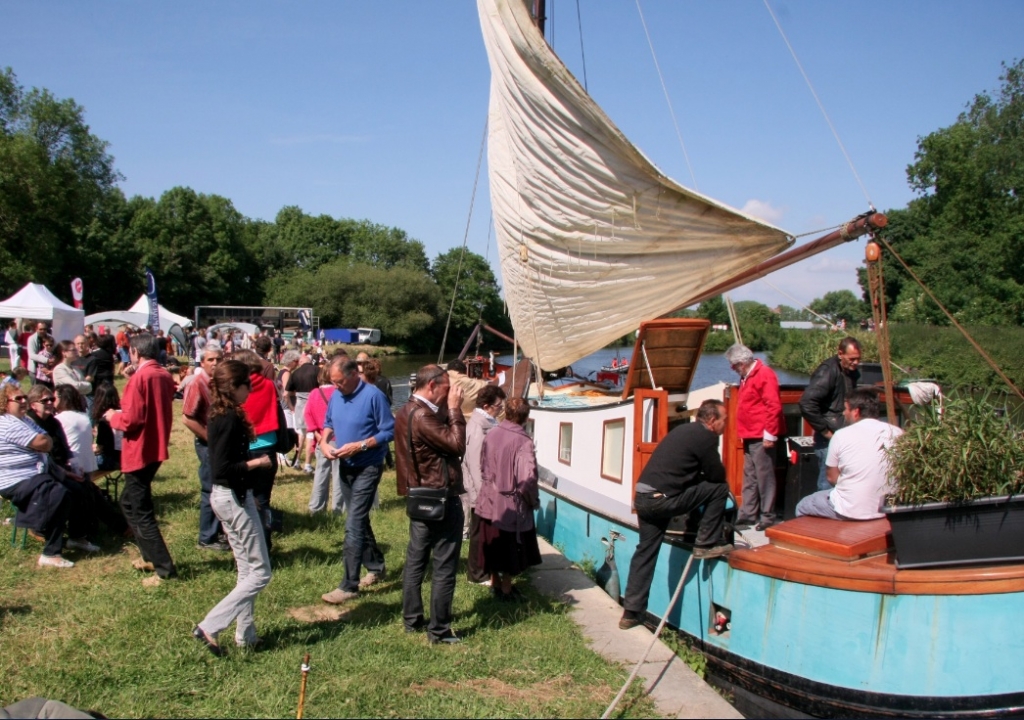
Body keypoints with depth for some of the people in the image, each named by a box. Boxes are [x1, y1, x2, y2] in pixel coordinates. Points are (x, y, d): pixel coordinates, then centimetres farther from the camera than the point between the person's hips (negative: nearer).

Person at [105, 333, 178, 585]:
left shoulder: (139, 378, -18)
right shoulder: (165, 376, 6)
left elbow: (131, 419, -21)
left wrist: (113, 417, -1)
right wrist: (121, 414, 18)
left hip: (139, 450, -9)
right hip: (156, 448, 9)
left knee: (140, 512, -2)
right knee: (131, 503, 23)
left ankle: (165, 569, -3)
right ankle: (151, 556, 27)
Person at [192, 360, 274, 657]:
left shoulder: (218, 416, 7)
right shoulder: (231, 419, -21)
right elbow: (223, 469, -25)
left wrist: (253, 456, 5)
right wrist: (257, 462, -17)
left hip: (224, 497, 10)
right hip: (235, 498, -10)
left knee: (246, 569, 17)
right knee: (260, 572, -1)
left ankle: (246, 635, 23)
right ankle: (209, 627, -1)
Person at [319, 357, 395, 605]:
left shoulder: (373, 396, -18)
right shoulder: (336, 396, 2)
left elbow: (389, 431, -17)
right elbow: (328, 423, 16)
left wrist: (359, 446, -24)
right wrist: (324, 441, -5)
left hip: (367, 468, -7)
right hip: (345, 467, 8)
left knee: (353, 525, -11)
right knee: (360, 520, 18)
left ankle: (349, 585, -6)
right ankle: (376, 566, 36)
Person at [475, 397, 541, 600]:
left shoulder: (491, 435, -4)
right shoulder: (523, 442, -22)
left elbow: (483, 467, 7)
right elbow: (527, 479, -25)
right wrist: (534, 501, -8)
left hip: (490, 500, 6)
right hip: (512, 504, -6)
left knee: (494, 543, 19)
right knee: (511, 548, 11)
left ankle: (495, 583, 34)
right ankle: (506, 589, 21)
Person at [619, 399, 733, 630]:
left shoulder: (683, 430, 21)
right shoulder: (705, 436, -6)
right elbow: (717, 476, -1)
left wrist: (700, 475, 20)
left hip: (643, 496, 9)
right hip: (663, 499, -9)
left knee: (645, 552, 16)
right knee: (719, 489, 3)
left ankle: (631, 612, 18)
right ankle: (706, 544, 10)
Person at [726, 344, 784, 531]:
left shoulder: (764, 375, -14)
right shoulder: (747, 376, 15)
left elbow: (774, 407, -19)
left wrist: (770, 435, -19)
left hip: (762, 438, -10)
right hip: (750, 437, 10)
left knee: (764, 476, -2)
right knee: (749, 478, 12)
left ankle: (768, 517, 6)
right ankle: (748, 515, 18)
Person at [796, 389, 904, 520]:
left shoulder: (842, 435, -11)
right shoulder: (897, 434, -4)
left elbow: (831, 477, -2)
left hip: (849, 510, -5)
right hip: (887, 509, 5)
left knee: (802, 506, 21)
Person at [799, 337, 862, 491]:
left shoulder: (853, 373, 9)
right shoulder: (828, 371, -16)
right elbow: (806, 403, -24)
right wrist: (824, 430, -18)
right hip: (830, 439, -8)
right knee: (828, 484, -4)